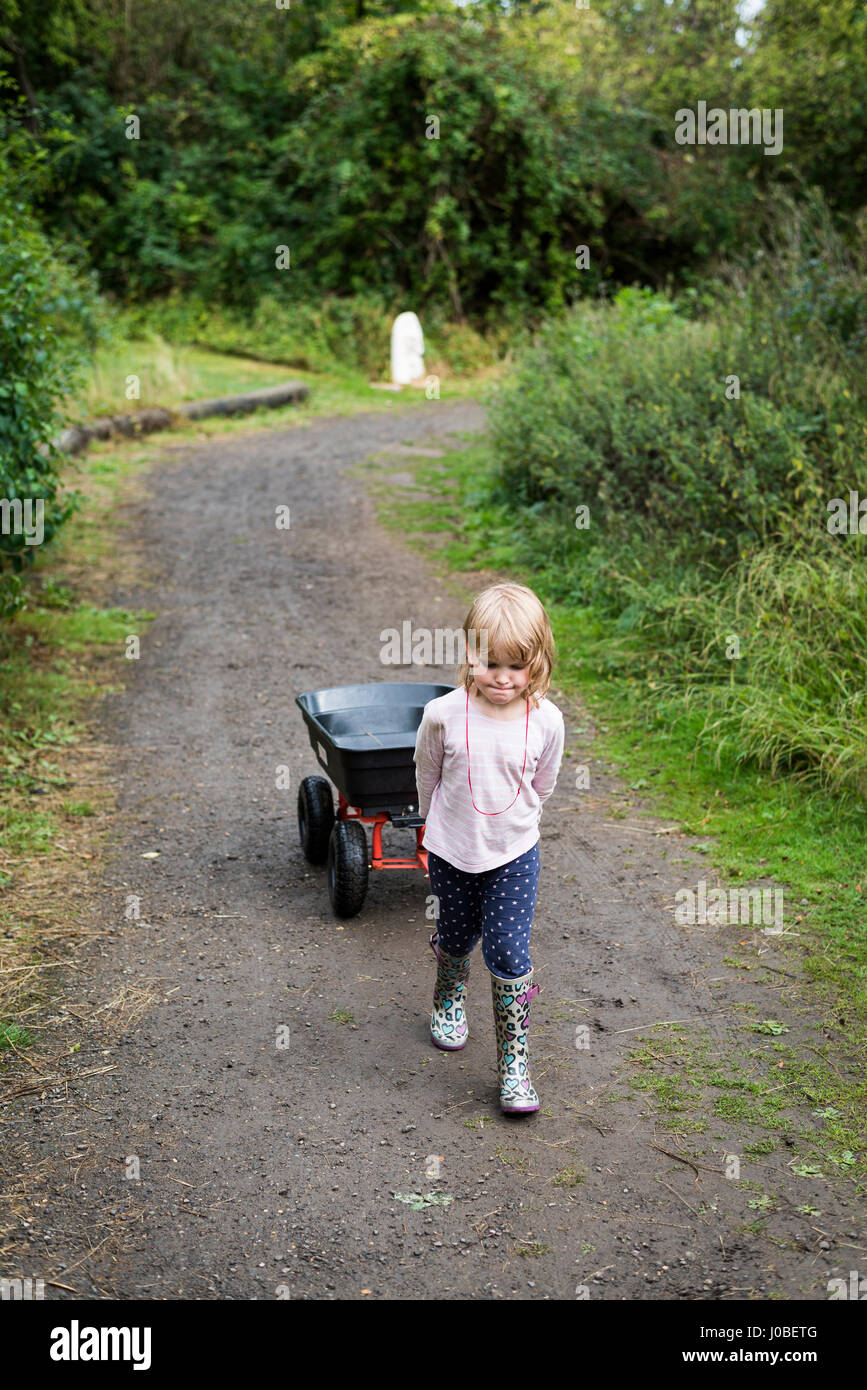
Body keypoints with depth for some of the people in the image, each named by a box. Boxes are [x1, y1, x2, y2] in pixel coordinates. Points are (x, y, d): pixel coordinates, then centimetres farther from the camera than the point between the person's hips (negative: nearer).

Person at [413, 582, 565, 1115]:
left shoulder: (546, 721, -17)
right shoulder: (444, 715, -21)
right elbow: (428, 774, -1)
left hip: (515, 855, 0)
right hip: (452, 852, 1)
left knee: (509, 953, -4)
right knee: (456, 938, 20)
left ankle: (514, 1061, 10)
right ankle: (450, 998, 53)